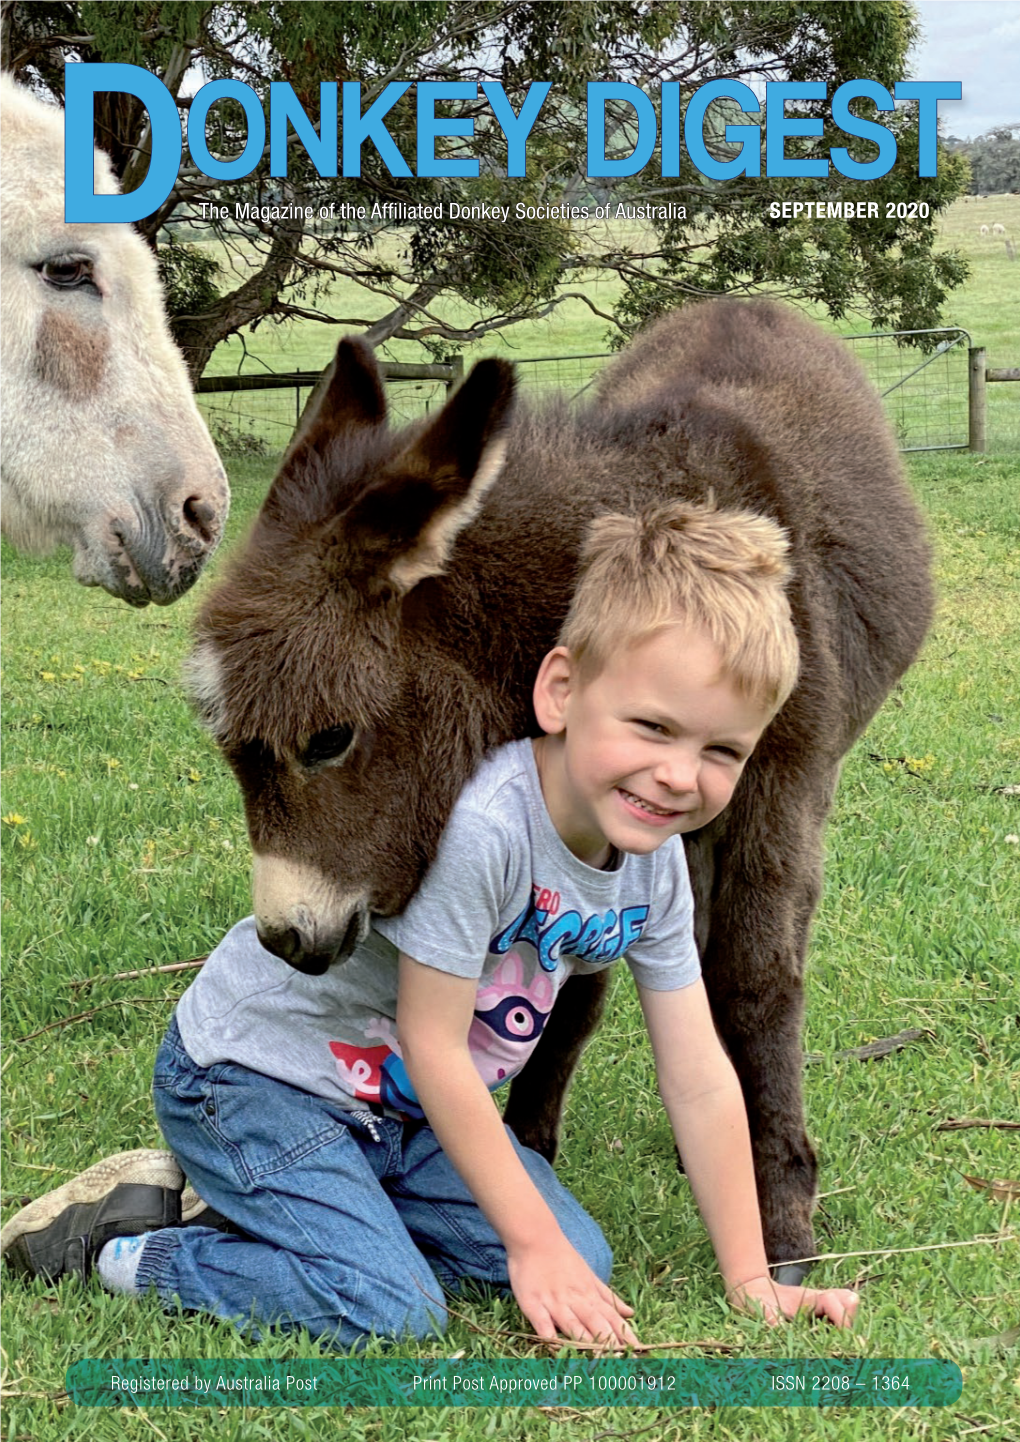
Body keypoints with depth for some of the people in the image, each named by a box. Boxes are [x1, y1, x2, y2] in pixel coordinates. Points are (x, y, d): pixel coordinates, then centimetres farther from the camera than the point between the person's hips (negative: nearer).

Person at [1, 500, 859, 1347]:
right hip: (254, 1068, -8)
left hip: (394, 1095, 8)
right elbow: (431, 1044, -25)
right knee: (390, 1312, -23)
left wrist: (749, 1279, -1)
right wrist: (534, 1242, -18)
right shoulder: (479, 824, -33)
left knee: (582, 1260, -1)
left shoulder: (655, 862, -8)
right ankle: (124, 1243, -3)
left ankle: (250, 1206, 8)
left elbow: (700, 1079, -1)